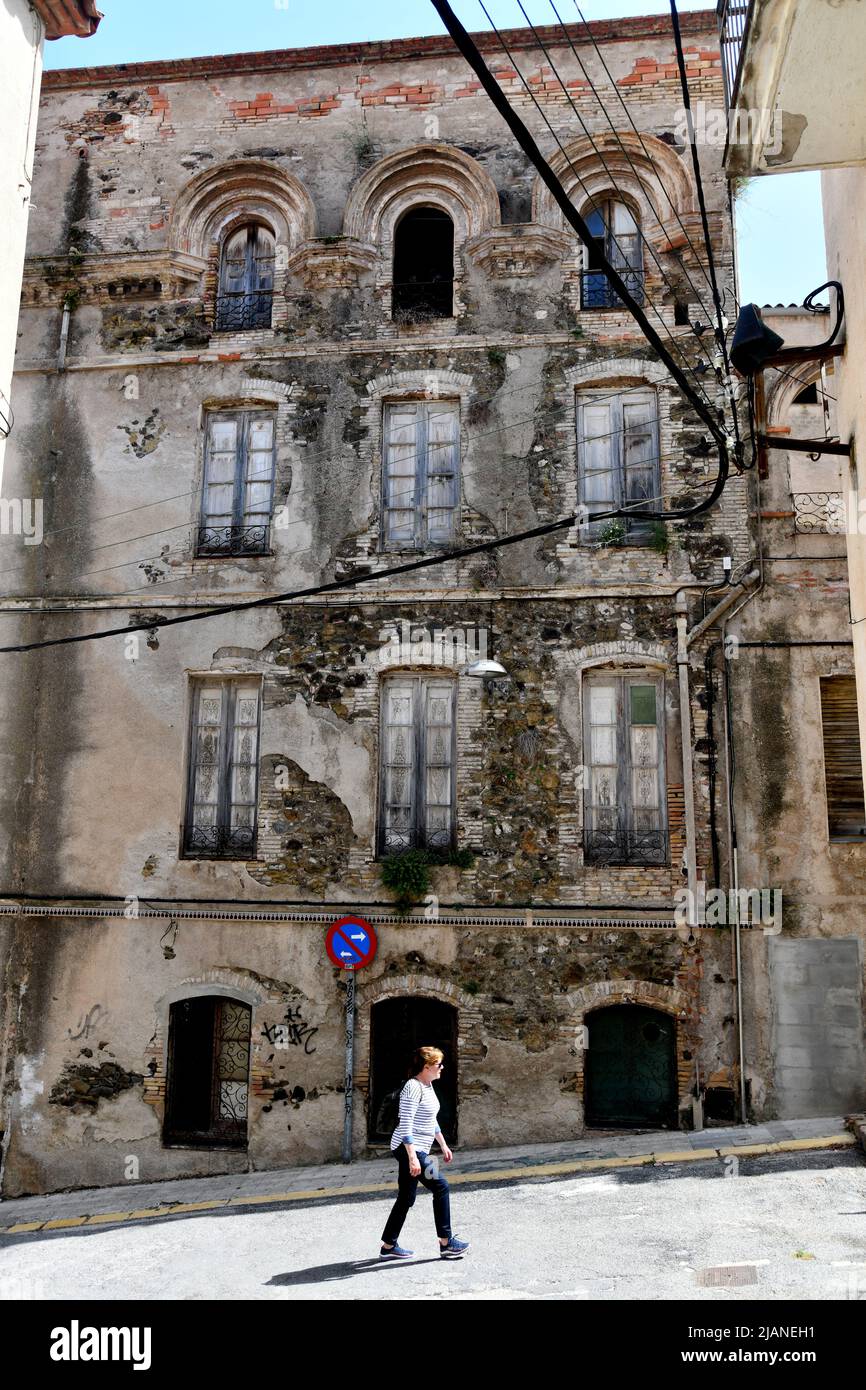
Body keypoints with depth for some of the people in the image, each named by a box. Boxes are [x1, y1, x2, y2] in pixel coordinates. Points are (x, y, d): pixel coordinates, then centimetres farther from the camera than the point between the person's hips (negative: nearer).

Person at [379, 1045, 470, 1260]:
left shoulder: (428, 1086, 13)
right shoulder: (413, 1088, -18)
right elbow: (405, 1125, -23)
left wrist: (443, 1145, 25)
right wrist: (413, 1158, -26)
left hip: (417, 1150, 10)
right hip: (409, 1150, -10)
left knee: (406, 1198, 12)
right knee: (440, 1186, -7)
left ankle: (388, 1247, 20)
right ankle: (446, 1243, 2)